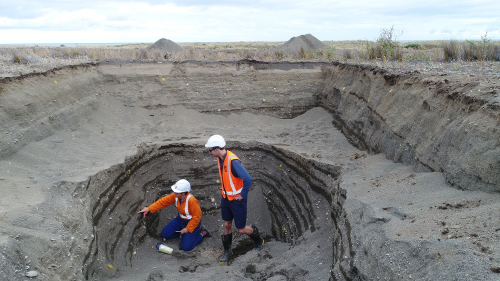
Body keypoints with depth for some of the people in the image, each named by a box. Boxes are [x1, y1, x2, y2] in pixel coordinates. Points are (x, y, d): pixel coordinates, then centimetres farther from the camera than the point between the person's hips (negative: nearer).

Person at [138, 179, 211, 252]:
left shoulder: (191, 201, -34)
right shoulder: (175, 196, -14)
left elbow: (196, 217, -26)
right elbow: (163, 201, -4)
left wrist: (187, 229, -20)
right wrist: (149, 209, -8)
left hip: (192, 222, -7)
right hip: (180, 219, 7)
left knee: (185, 247, -12)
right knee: (164, 234, 3)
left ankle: (201, 233, 8)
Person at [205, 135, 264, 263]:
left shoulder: (233, 161, -29)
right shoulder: (220, 158, -1)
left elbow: (247, 179, -30)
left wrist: (242, 195, -20)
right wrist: (224, 190, 13)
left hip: (237, 199, -7)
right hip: (225, 197, 7)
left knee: (241, 229, 6)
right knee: (227, 225, 16)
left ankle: (258, 240, 33)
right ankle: (227, 250, 33)